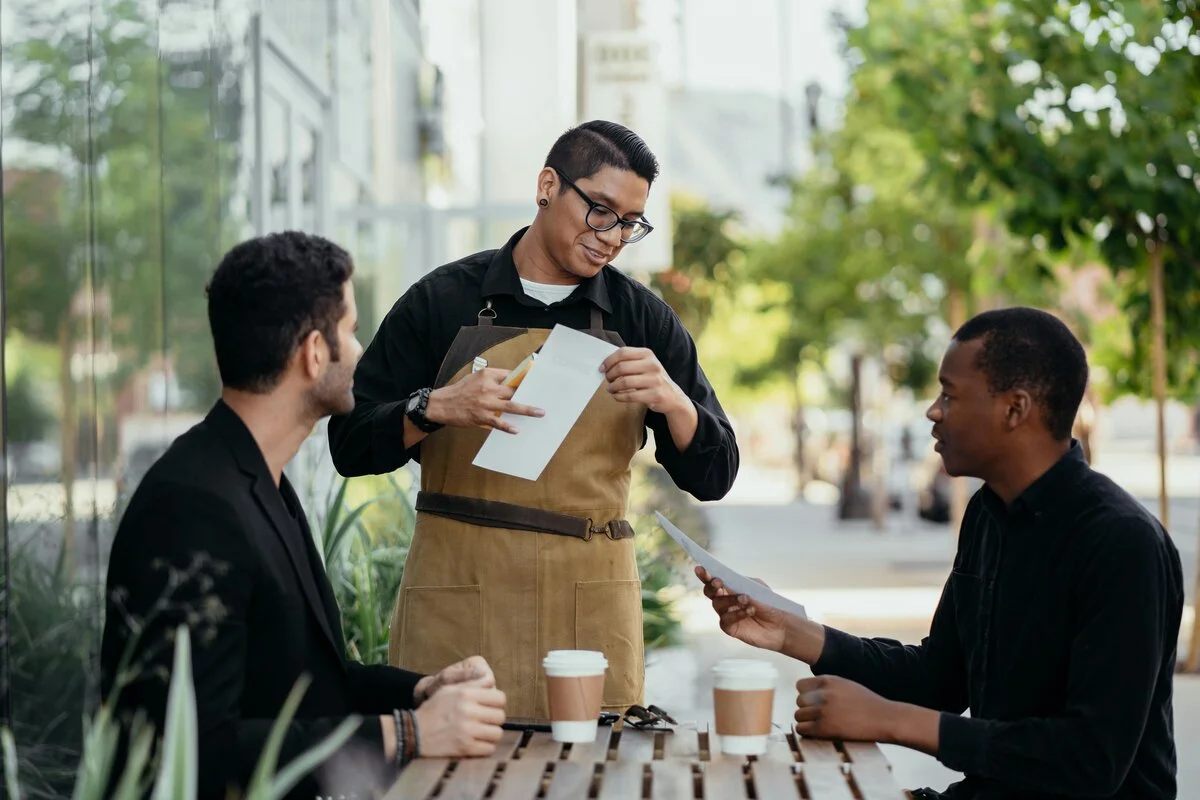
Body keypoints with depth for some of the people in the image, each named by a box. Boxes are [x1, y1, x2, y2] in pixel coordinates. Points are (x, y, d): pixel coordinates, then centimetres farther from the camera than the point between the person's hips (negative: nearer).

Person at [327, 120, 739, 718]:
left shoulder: (643, 319, 9)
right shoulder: (442, 300, 3)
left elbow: (712, 477, 6)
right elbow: (350, 445, 2)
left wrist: (672, 402, -13)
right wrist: (436, 408, -16)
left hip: (593, 612, 2)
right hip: (457, 598, -1)